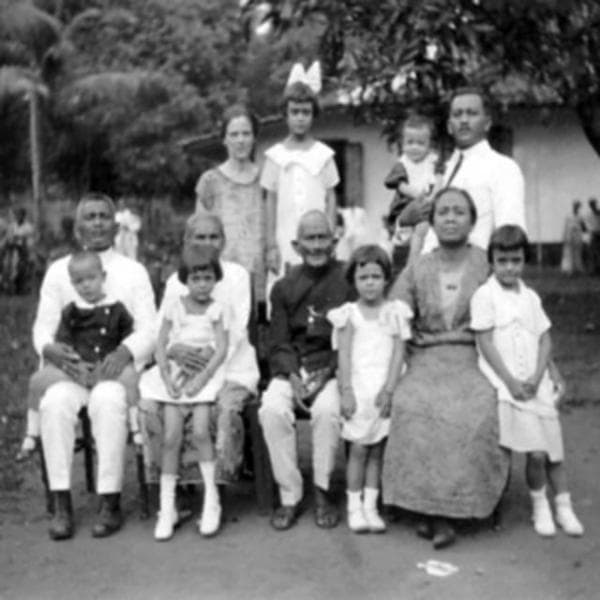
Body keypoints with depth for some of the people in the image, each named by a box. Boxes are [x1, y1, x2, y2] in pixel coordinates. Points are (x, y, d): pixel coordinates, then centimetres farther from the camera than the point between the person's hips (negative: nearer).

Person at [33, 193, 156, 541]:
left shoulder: (133, 272, 11)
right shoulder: (58, 271, 15)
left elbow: (149, 329, 3)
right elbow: (43, 327, 10)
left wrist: (125, 351, -18)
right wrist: (51, 349, -14)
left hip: (118, 367, -1)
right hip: (69, 365, 2)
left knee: (108, 401, -35)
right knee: (55, 402, -31)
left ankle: (111, 504, -27)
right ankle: (62, 505, -25)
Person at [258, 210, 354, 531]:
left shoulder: (347, 281, 3)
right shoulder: (283, 288, 12)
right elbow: (278, 342, 7)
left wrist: (325, 375, -13)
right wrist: (293, 378, -11)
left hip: (331, 368, -2)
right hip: (290, 369, 2)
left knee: (327, 410, -32)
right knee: (272, 410, -27)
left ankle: (322, 492, -12)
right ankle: (289, 496, -15)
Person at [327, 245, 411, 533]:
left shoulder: (395, 312, 7)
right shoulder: (348, 314, 5)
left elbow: (399, 352, 0)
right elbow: (343, 355, -1)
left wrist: (388, 390, -9)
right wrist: (346, 391, -11)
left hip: (384, 389, 1)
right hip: (358, 387, -1)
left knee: (377, 449, 4)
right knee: (358, 448, -2)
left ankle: (370, 506, 11)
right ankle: (354, 507, 6)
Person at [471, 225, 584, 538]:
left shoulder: (530, 297, 11)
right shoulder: (485, 296, -5)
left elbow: (545, 339, 9)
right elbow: (485, 344, -9)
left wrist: (537, 377, -6)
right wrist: (511, 382, -14)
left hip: (536, 383, 5)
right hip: (506, 383, -5)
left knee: (553, 448, 8)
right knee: (536, 452, -9)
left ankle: (564, 508, 23)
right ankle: (539, 506, 13)